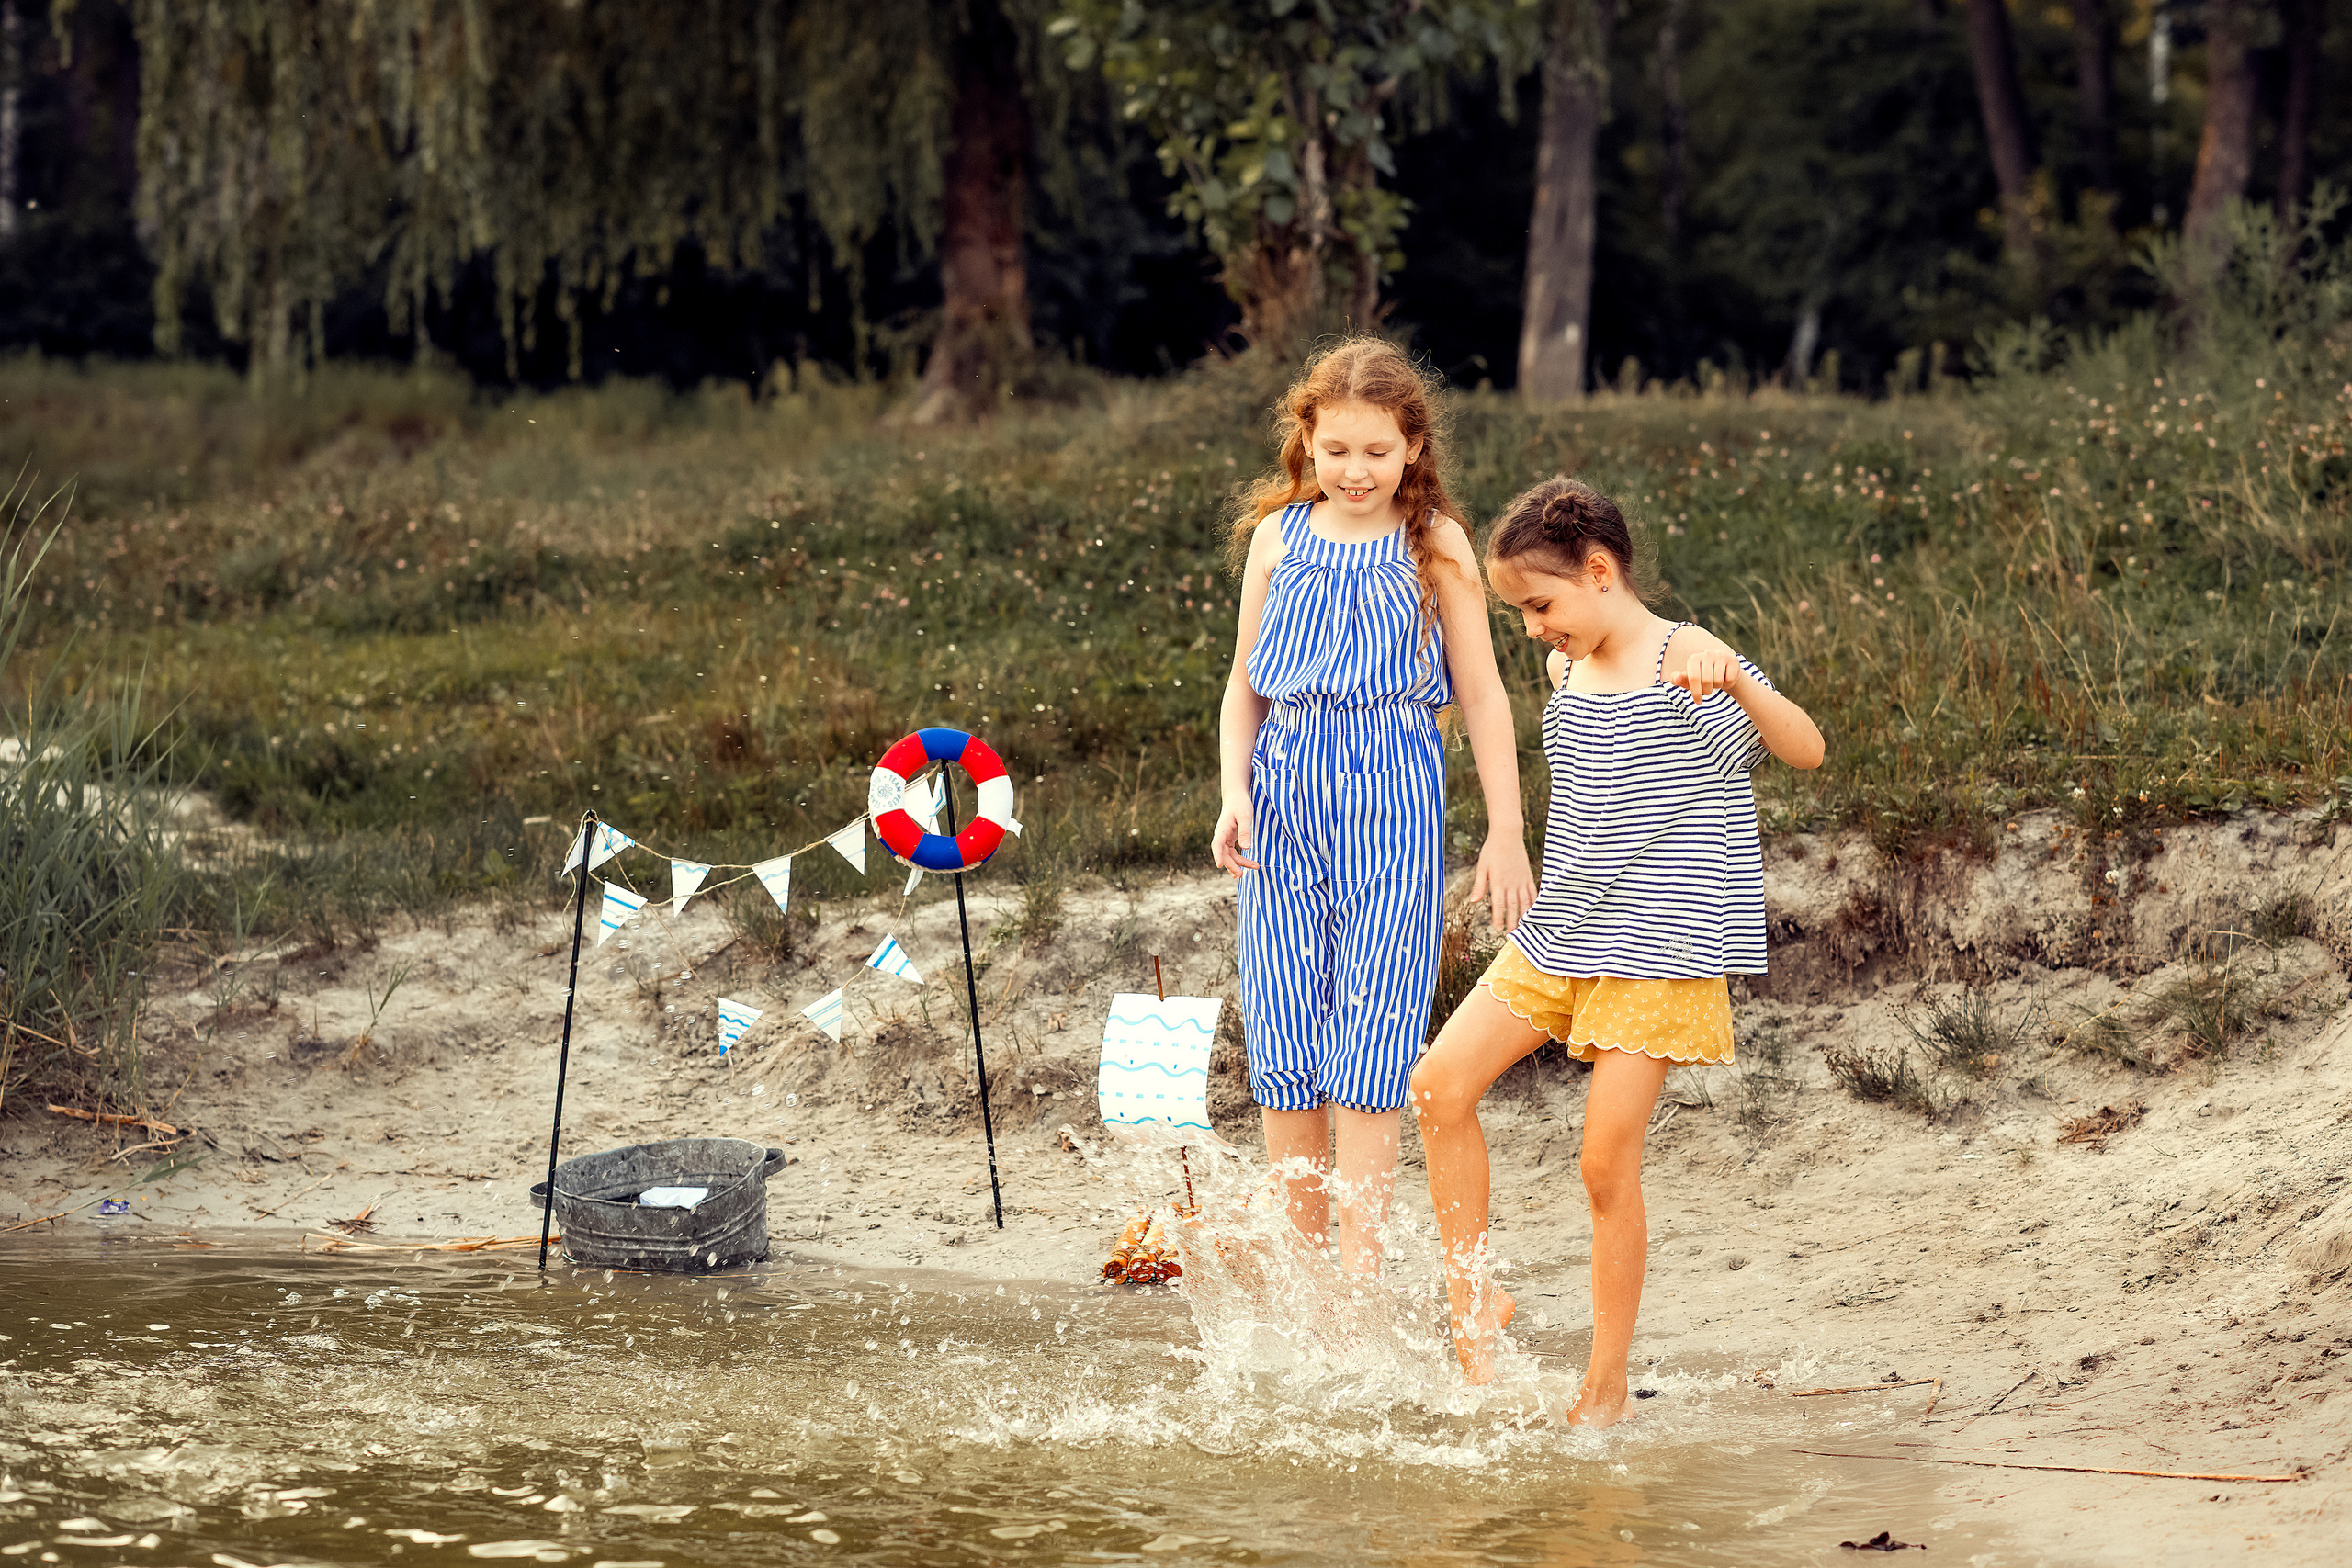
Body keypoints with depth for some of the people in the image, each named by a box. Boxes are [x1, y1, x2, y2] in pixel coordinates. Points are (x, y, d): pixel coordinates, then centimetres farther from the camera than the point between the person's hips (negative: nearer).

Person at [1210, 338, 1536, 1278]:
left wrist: (1506, 832, 1)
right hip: (1285, 803, 3)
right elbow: (1245, 682, 14)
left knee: (1366, 1059, -9)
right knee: (1282, 1055, 4)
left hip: (1392, 804, -3)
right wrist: (1235, 793, 0)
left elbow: (1481, 695, 4)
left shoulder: (1435, 546, 1)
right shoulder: (1278, 536, 8)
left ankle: (1359, 1287, -9)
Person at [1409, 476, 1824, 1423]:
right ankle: (1473, 1299, 6)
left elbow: (1806, 751, -24)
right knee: (1441, 1084, -6)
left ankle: (1606, 1385, 4)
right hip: (1559, 940, 7)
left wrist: (1737, 681, -41)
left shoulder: (1684, 661, -12)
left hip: (1658, 952, -7)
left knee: (1607, 1160, -7)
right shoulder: (1570, 673, 10)